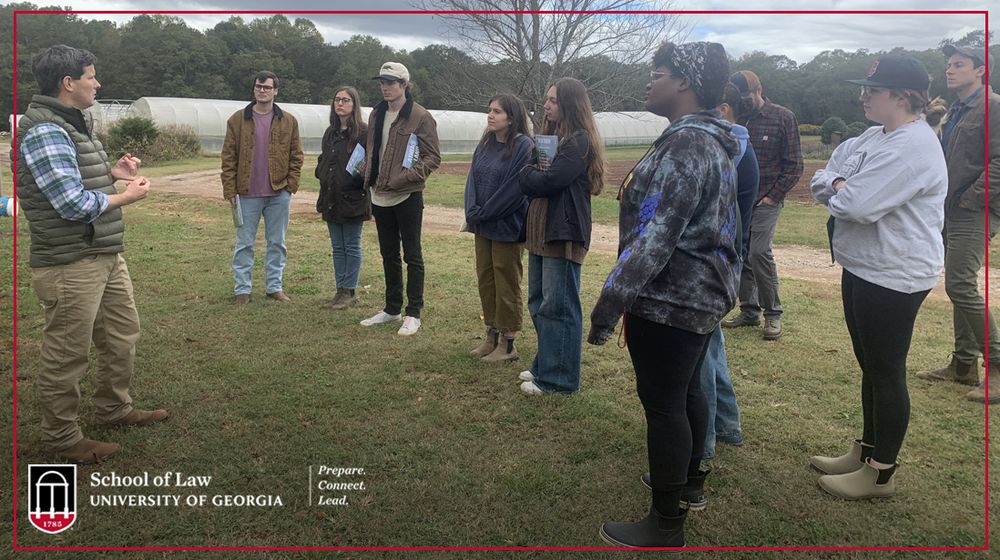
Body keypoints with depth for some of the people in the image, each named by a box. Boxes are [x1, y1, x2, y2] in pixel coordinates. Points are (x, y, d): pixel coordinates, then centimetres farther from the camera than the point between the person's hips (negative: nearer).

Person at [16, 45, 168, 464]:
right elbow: (74, 205, -23)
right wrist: (128, 196, -10)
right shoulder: (45, 131, -18)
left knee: (123, 335, 20)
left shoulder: (74, 124, 14)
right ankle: (62, 438, 18)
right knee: (66, 356, 3)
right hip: (70, 265, -10)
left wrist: (112, 173, 5)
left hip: (105, 256, 10)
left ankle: (114, 409, 38)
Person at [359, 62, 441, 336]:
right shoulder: (376, 114, 11)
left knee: (412, 255, 2)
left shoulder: (420, 117, -10)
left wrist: (405, 177, -21)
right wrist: (369, 174, 5)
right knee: (388, 254, 15)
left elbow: (433, 157, -12)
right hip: (380, 195, 7)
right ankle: (392, 308, 27)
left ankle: (413, 313, 11)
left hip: (407, 196, -7)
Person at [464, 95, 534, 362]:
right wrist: (473, 211, -8)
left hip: (507, 227, -7)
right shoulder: (485, 145, 10)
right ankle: (491, 337, 27)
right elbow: (473, 179, 7)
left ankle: (508, 344, 14)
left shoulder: (524, 147, -14)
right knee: (485, 280, 14)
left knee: (506, 285, 2)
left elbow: (514, 189, -19)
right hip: (483, 226, 8)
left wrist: (483, 213, -14)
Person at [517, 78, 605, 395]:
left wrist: (526, 175, -1)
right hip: (540, 231, 9)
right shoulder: (551, 136, 17)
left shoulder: (579, 142, -12)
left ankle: (559, 378, 6)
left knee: (558, 307, -3)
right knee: (538, 303, 15)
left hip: (563, 235, -9)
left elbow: (548, 181, -18)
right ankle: (545, 365, 28)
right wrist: (533, 175, -5)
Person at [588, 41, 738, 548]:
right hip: (701, 292, 11)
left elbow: (656, 235, -27)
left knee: (662, 403, -1)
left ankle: (666, 524, 10)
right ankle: (689, 480, 41)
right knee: (685, 390, 22)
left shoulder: (685, 145, -20)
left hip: (669, 298, -10)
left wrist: (612, 297, -26)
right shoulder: (711, 140, 13)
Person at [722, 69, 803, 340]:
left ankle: (773, 314, 1)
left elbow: (794, 165, -1)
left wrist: (773, 196, -8)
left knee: (759, 253, -14)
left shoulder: (783, 118, -2)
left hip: (766, 200, -4)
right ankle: (749, 311, 17)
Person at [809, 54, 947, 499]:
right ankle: (867, 450, 34)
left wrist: (834, 190, -6)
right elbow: (821, 181, 9)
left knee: (886, 373, 2)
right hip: (863, 270, 10)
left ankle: (881, 473, 17)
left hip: (893, 278, -10)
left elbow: (856, 206, -27)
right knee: (870, 366, 19)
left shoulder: (912, 147, -21)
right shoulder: (873, 137, 11)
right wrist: (842, 187, -13)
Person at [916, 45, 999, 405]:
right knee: (960, 287, 11)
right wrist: (944, 203, 11)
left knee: (960, 286, -14)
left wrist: (969, 200, -17)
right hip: (952, 213, 9)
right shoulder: (955, 111, 18)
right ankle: (963, 365, 19)